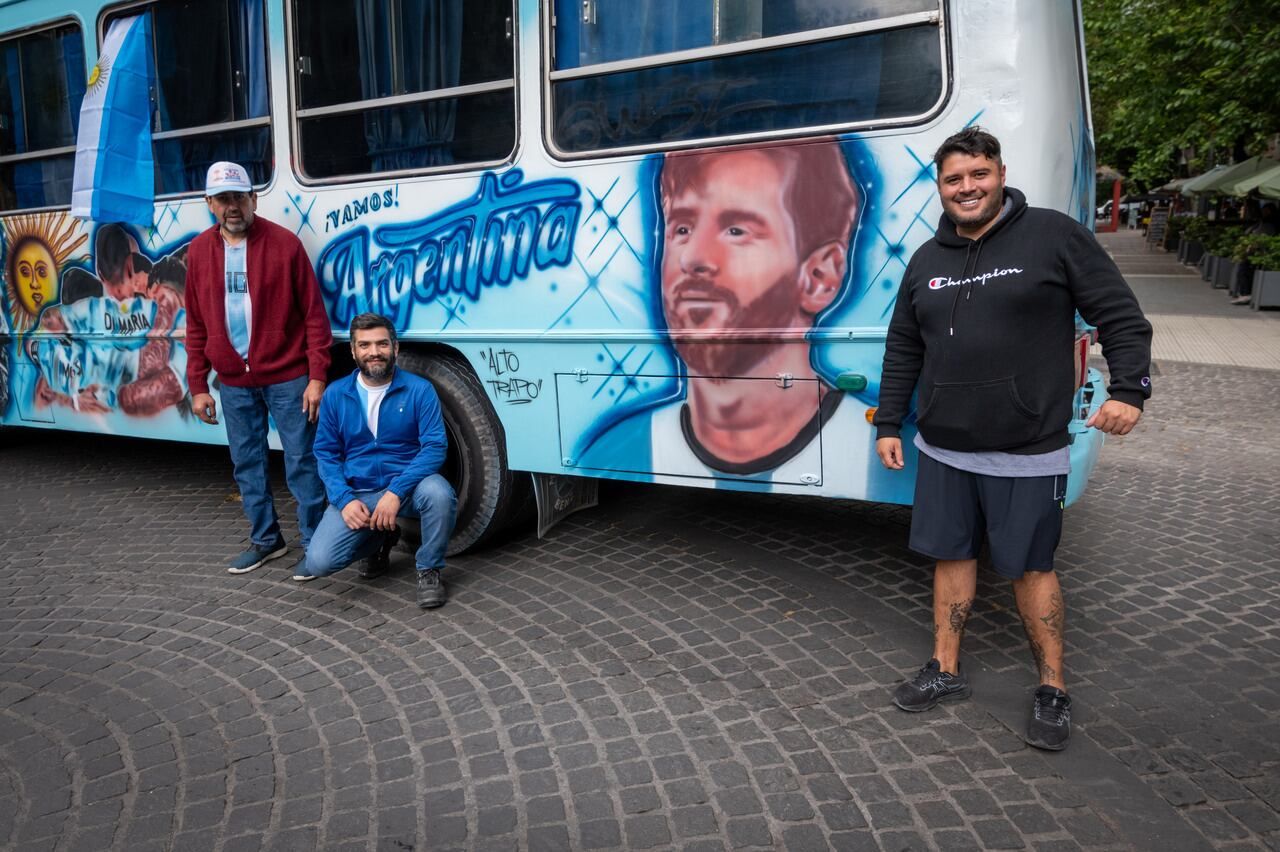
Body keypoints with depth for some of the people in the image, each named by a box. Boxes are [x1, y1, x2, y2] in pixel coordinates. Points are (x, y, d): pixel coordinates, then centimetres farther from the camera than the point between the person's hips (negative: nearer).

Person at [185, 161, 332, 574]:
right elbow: (196, 324, 11)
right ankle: (265, 540, 29)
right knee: (246, 465, 13)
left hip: (287, 378, -4)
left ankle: (314, 543, 14)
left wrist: (317, 377, -11)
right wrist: (198, 386, 8)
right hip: (234, 384, 5)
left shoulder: (284, 243, -7)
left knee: (301, 463, 1)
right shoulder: (199, 251, 6)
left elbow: (314, 315, -7)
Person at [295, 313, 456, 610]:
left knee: (438, 493, -37)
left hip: (407, 486, -2)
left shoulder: (419, 390, -5)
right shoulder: (336, 394, 4)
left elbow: (434, 447, -12)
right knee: (319, 561, -18)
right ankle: (379, 540, 17)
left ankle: (429, 569, -7)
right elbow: (326, 453, 5)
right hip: (357, 493, 2)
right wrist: (344, 500, -12)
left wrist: (396, 492, -25)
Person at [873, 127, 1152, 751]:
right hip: (943, 449, 5)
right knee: (951, 555, 13)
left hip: (1027, 454, -4)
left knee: (1031, 566, 6)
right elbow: (902, 350, 14)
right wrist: (888, 424, 13)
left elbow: (1121, 316, -3)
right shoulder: (926, 260, 9)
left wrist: (1128, 388, -14)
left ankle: (1052, 689, 23)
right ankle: (946, 671, 28)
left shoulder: (1053, 236, -5)